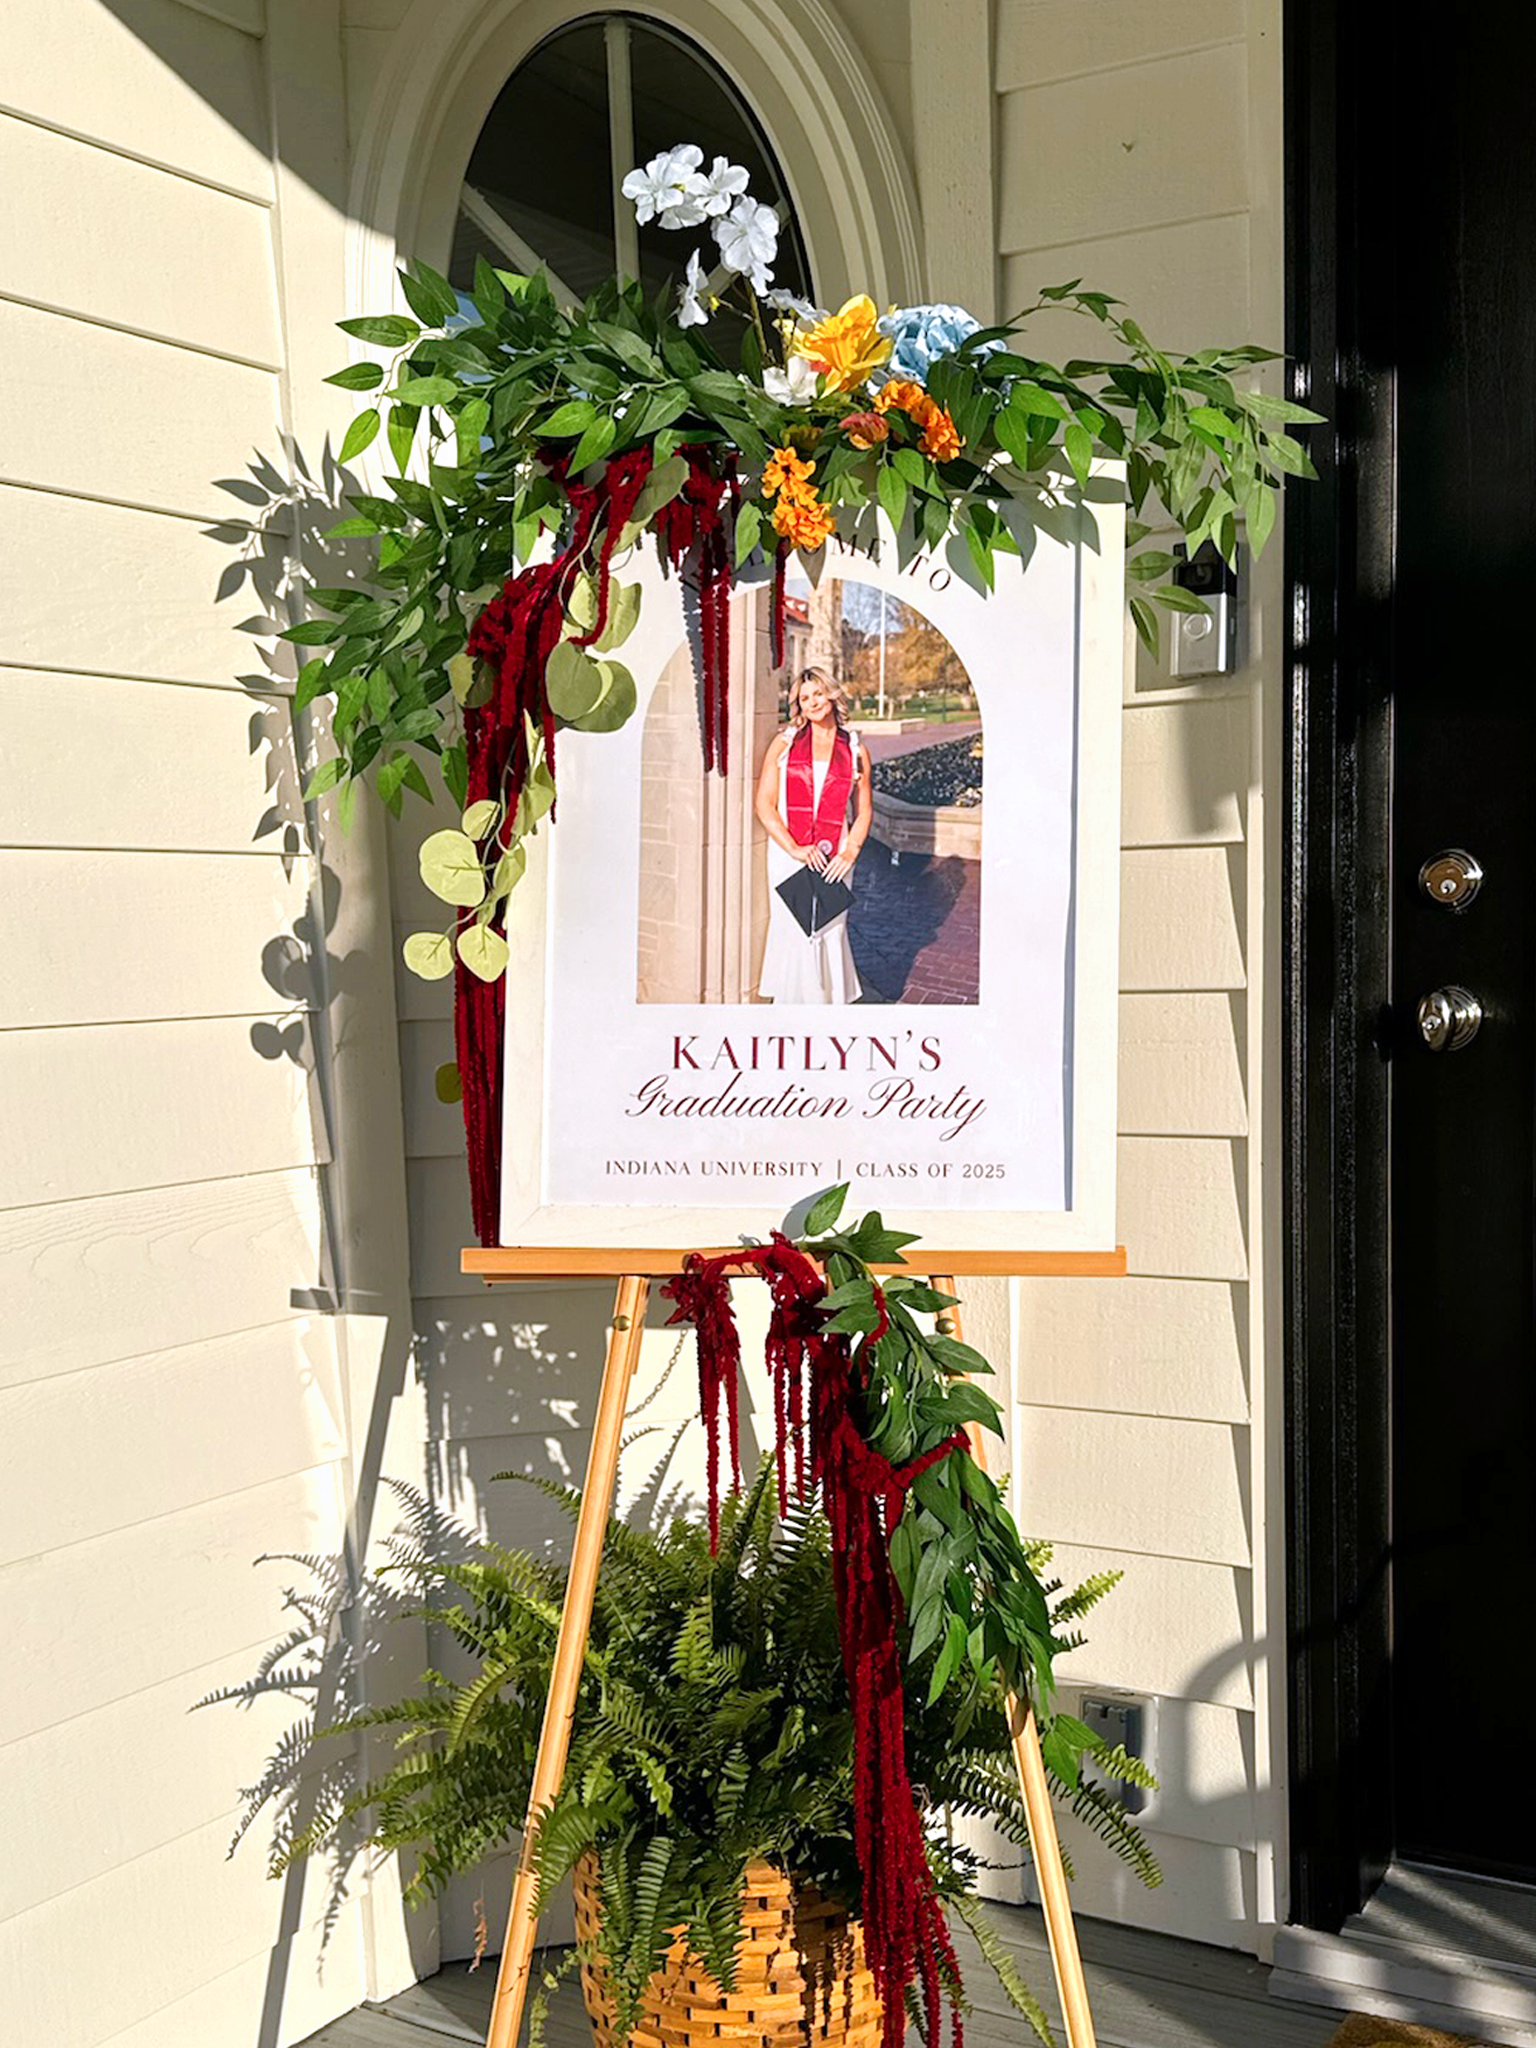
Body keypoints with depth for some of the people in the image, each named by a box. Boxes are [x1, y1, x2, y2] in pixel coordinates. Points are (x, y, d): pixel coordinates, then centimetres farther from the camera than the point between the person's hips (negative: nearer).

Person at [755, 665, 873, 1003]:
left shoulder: (855, 751, 7)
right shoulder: (784, 743, 4)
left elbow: (863, 810, 11)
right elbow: (764, 803, 0)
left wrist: (851, 851, -6)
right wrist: (794, 849, -11)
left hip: (834, 858, 1)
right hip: (788, 853, 0)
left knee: (830, 933, 2)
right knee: (792, 933, 0)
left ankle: (831, 999, 12)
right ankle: (791, 1002, 11)